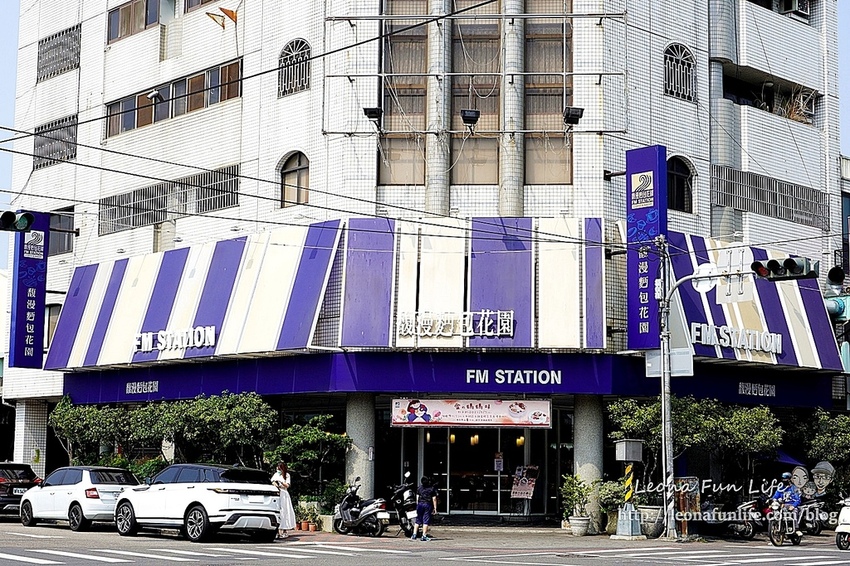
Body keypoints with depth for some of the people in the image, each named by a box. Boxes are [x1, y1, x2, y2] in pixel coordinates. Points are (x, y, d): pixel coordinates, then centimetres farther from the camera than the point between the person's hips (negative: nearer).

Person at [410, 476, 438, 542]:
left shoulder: (419, 488, 4)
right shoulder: (432, 488, -3)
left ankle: (414, 535, 4)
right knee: (426, 521, 1)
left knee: (417, 521, 9)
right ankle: (424, 536, -1)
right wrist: (435, 508, 0)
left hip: (420, 504, 2)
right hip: (428, 505, -2)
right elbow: (434, 499, -4)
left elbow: (417, 498, 6)